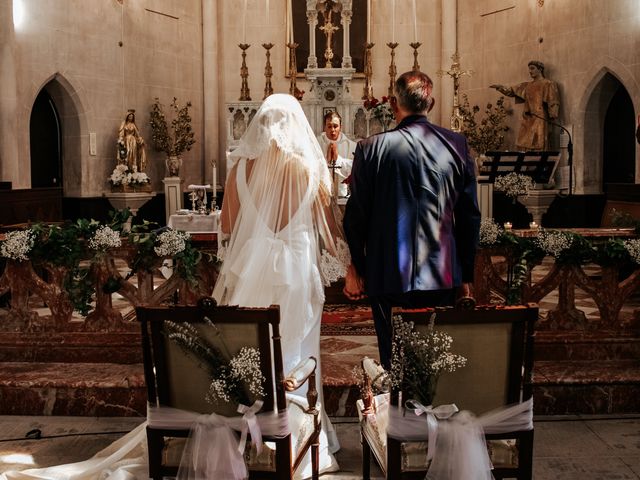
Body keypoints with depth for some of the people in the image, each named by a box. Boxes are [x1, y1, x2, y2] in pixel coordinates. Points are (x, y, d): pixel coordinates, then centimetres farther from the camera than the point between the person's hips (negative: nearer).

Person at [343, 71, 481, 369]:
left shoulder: (371, 148, -7)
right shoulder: (456, 145, 1)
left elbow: (356, 214, -3)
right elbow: (470, 216, 5)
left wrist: (356, 268, 9)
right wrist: (466, 276, 14)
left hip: (388, 276, -2)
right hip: (443, 276, 3)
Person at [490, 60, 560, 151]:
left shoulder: (548, 84, 3)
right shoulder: (527, 85, 21)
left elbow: (553, 102, -3)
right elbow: (511, 91, 20)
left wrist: (553, 116, -14)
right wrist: (500, 87, 6)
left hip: (539, 119, -6)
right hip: (527, 120, 6)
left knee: (538, 147, -13)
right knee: (525, 147, -1)